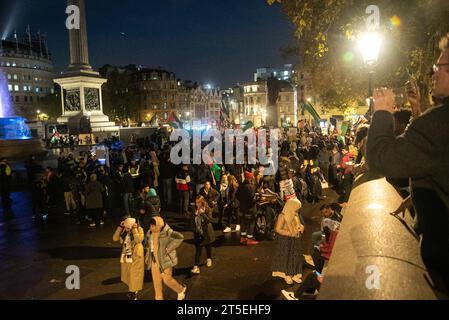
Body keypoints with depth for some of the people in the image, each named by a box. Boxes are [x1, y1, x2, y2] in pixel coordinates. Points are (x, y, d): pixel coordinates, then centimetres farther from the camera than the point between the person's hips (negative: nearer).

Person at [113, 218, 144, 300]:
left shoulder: (139, 229, -18)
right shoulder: (123, 230, -4)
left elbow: (139, 240, -33)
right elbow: (115, 238, -12)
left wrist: (134, 229, -31)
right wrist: (120, 227, -17)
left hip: (135, 256, -5)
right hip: (126, 255, 5)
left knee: (134, 274, 4)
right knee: (127, 273, 18)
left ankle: (134, 292, 21)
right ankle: (131, 289, 39)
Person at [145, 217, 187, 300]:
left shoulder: (167, 232, -20)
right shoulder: (150, 233, 2)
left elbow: (180, 237, -29)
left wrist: (168, 248, -25)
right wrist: (147, 256, 15)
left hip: (165, 260, -6)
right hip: (154, 260, 6)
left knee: (167, 279, -1)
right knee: (156, 281, 12)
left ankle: (181, 290, 26)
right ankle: (159, 298, 30)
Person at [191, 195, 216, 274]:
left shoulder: (207, 209, -13)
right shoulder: (195, 210, -1)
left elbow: (209, 220, -23)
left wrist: (202, 213, -30)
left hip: (207, 233, -2)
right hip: (198, 233, 2)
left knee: (208, 247, 19)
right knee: (198, 250, -3)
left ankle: (209, 259, 45)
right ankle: (196, 267, -5)